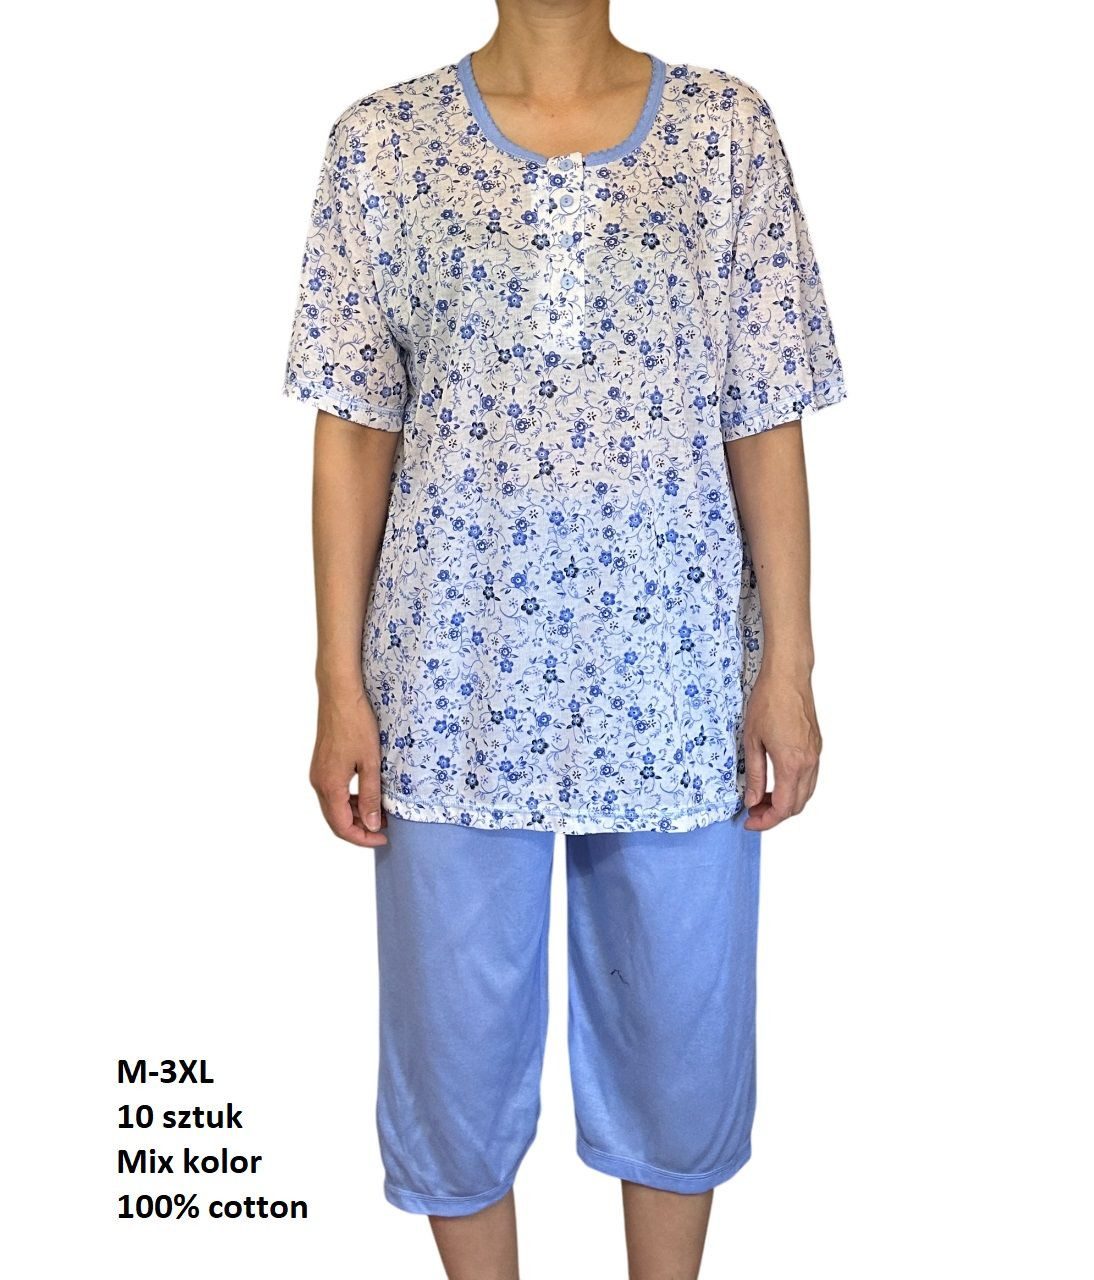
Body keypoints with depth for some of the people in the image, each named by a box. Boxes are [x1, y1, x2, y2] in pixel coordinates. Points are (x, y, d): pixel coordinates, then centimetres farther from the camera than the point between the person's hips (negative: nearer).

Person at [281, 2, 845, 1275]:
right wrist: (340, 681, -3)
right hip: (456, 669, 0)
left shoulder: (727, 128, 2)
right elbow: (354, 429, 0)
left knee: (681, 1026, 16)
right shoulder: (382, 140, 1)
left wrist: (787, 662, -2)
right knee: (457, 1029, 14)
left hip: (675, 667, 1)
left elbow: (763, 423, 1)